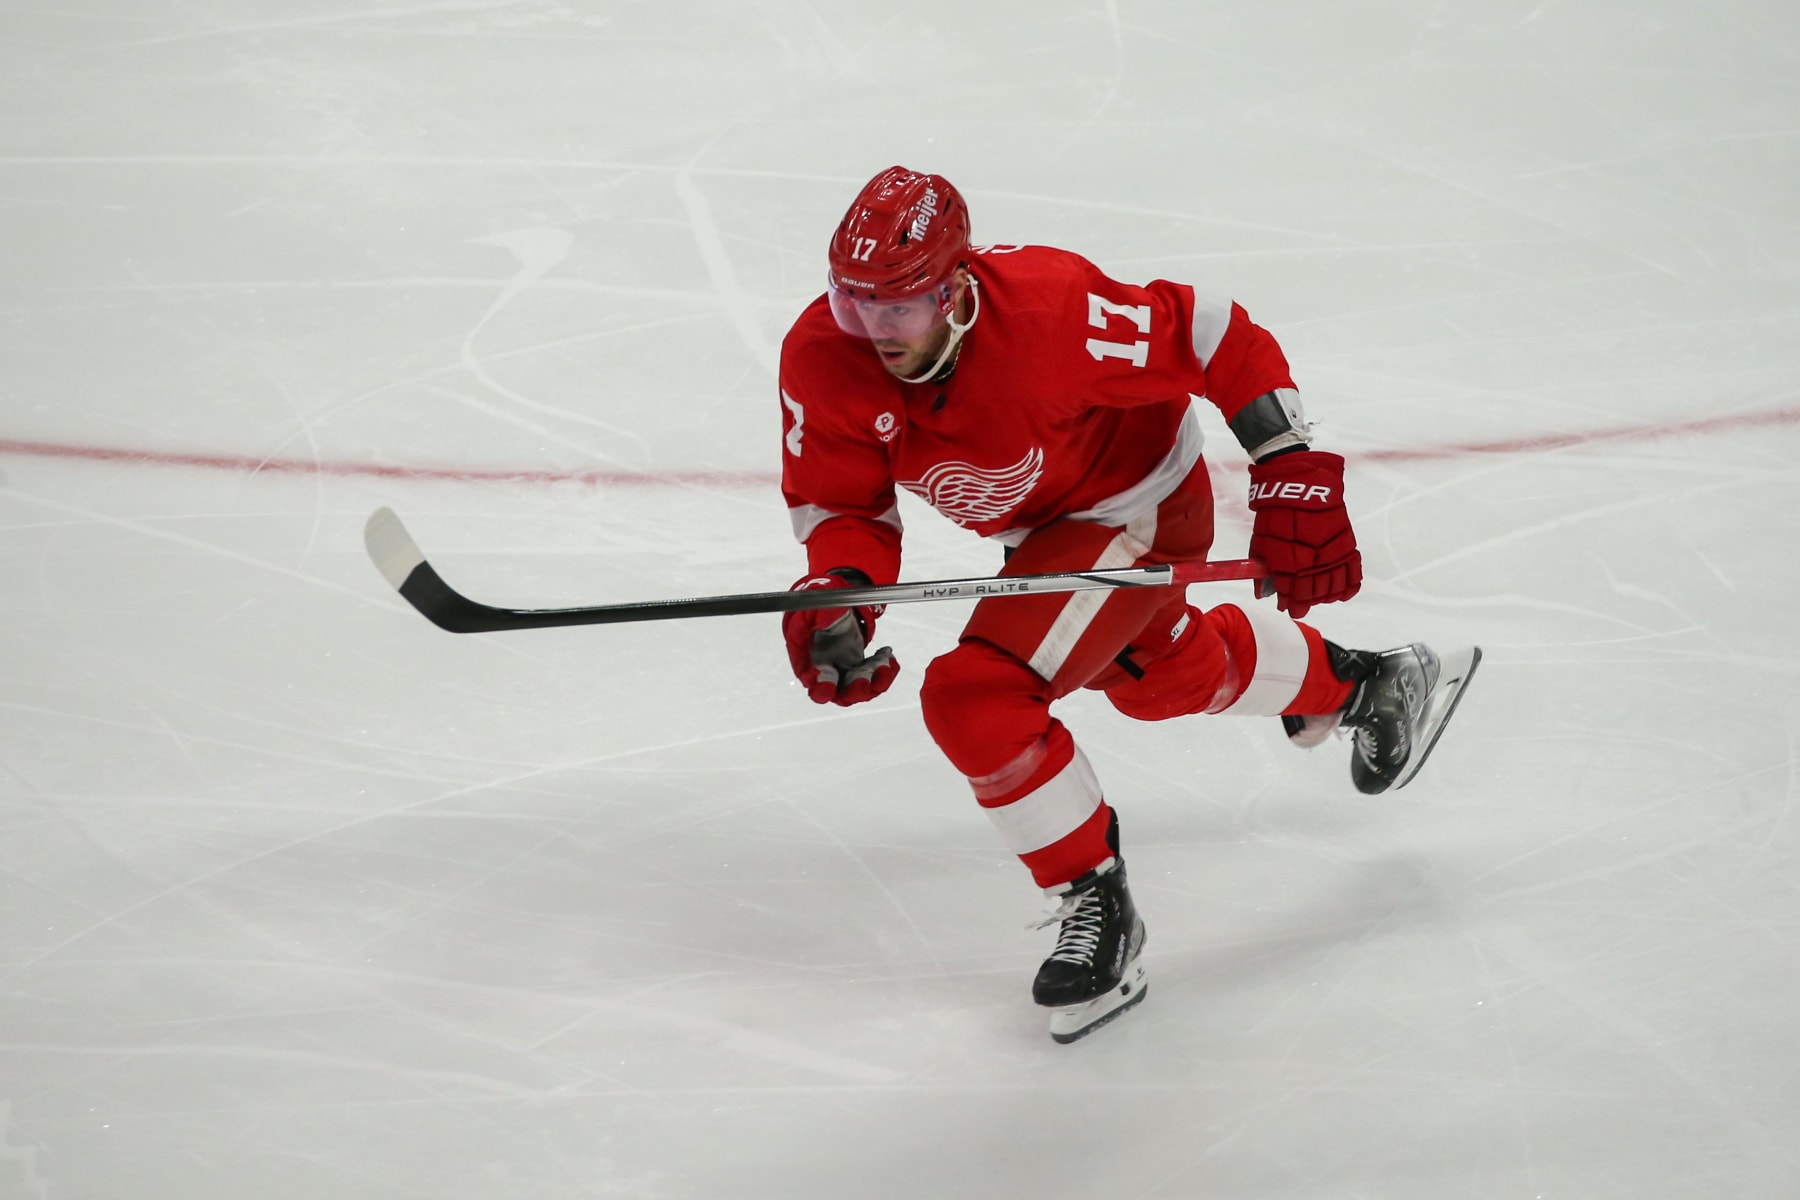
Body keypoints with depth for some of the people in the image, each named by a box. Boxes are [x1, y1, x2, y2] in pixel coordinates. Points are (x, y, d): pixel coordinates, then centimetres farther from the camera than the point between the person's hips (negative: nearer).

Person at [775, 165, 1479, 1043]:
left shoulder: (1046, 312, -40)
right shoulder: (823, 357, -25)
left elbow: (1219, 342, -30)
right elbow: (842, 502, -12)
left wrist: (1296, 480, -31)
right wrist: (834, 594, -33)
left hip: (1137, 508, -8)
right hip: (1045, 526, 8)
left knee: (973, 699, -22)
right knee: (1159, 673, 33)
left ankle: (1097, 911, -5)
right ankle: (1365, 687, 59)